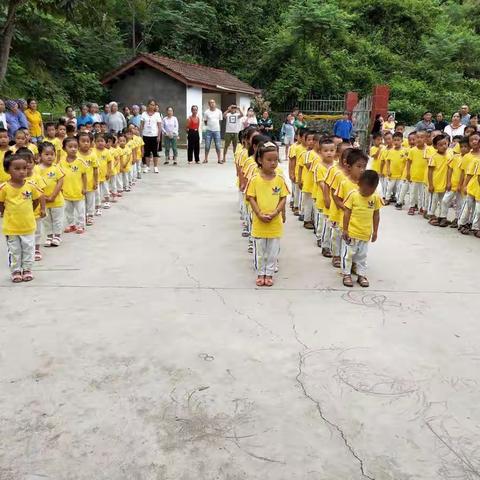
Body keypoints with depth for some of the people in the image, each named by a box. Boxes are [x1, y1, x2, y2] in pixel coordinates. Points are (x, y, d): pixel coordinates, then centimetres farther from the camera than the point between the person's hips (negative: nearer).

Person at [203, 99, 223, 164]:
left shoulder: (219, 111, 2)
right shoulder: (206, 112, -1)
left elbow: (220, 120, 12)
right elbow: (205, 121, 8)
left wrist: (216, 125, 7)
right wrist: (209, 125, 1)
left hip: (217, 130, 0)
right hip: (208, 130, 0)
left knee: (218, 145, 0)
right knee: (207, 145, 2)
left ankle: (219, 159, 7)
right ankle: (206, 159, 10)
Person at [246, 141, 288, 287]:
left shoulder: (280, 179, -3)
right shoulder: (255, 180, -7)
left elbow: (283, 199, -1)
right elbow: (251, 199, -5)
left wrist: (274, 213, -14)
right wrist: (260, 215, -15)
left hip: (275, 223, 1)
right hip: (259, 222, -1)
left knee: (273, 251, 10)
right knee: (259, 250, 11)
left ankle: (269, 273, 26)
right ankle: (260, 273, 26)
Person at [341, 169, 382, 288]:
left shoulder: (376, 198, -2)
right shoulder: (353, 194, -13)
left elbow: (376, 215, 6)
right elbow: (346, 213, -11)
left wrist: (375, 231, 8)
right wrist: (345, 230, -12)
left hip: (365, 233, 3)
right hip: (351, 232, -3)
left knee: (362, 255, 15)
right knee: (348, 254, 6)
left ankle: (362, 275, 26)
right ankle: (346, 274, 18)